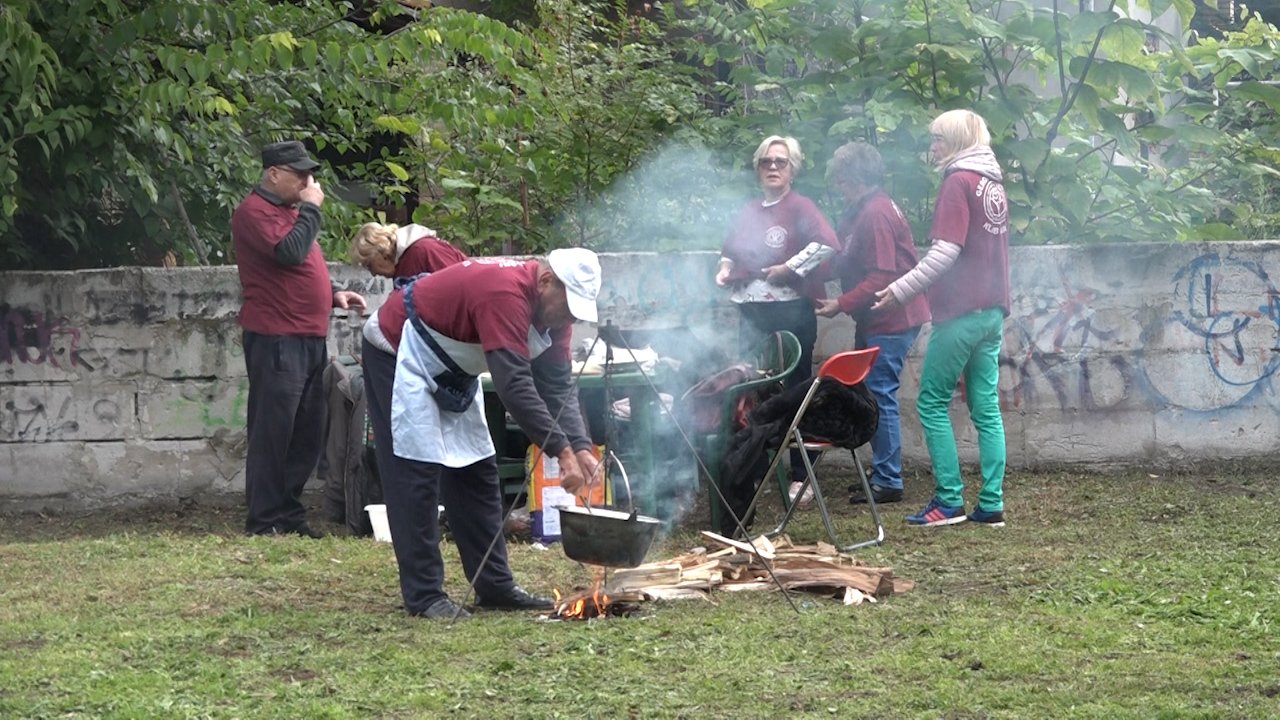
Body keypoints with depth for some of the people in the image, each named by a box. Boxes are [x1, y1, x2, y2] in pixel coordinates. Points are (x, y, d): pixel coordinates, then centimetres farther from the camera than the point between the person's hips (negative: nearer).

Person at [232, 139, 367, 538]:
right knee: (273, 431, -7)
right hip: (276, 339, -10)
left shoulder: (290, 209, 21)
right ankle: (265, 521, -3)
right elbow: (289, 252, -24)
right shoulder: (254, 211, -10)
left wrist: (333, 294, 15)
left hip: (308, 338, 10)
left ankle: (289, 513, 18)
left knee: (308, 434, 11)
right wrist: (310, 208, -13)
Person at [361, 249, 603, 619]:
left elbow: (559, 387, -4)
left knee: (477, 474, 8)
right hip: (398, 352, -10)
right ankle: (424, 596, -11)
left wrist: (581, 447, -18)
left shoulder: (552, 309, -5)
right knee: (418, 474, -13)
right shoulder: (507, 294, -35)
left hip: (450, 369, 10)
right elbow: (514, 386, -39)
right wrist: (562, 450, -38)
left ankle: (495, 587, 13)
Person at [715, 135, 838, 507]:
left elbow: (826, 243, -20)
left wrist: (791, 268, -18)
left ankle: (801, 477, 4)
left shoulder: (800, 207, -4)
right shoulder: (748, 212, 16)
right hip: (752, 313, 6)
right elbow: (731, 251, 31)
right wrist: (726, 268, 10)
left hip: (791, 312, -6)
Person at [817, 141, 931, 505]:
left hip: (889, 321, -10)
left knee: (880, 395, -6)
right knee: (874, 394, 14)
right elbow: (845, 261, 13)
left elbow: (881, 277, -22)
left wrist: (841, 305, -19)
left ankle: (888, 482, -1)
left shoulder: (876, 214, -19)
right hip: (876, 319, 10)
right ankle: (882, 474, 21)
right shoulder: (860, 211, 14)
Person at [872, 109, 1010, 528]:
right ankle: (991, 504, 5)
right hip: (992, 311, 8)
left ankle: (949, 501, -5)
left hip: (960, 312, -8)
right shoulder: (993, 183, 16)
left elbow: (946, 251, -18)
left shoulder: (958, 182, -10)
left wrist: (901, 290, -17)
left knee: (932, 403, -2)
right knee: (986, 408, 7)